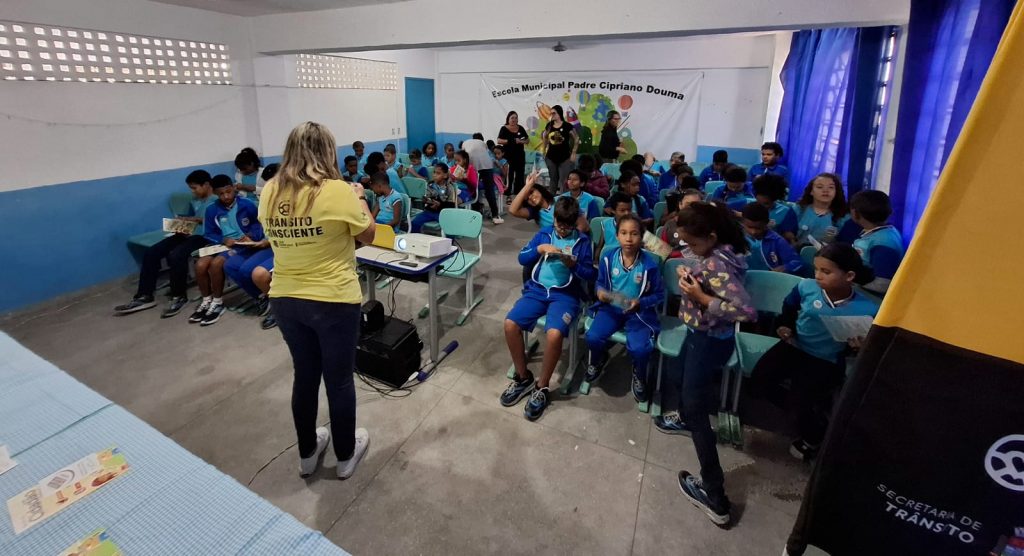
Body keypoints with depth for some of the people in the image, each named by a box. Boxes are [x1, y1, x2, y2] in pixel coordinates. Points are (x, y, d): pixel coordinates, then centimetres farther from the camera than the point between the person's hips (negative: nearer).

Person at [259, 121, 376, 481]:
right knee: (339, 379, 12)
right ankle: (345, 455, 30)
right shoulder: (337, 191, -18)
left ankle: (307, 453, 38)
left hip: (285, 300, 5)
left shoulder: (270, 192, 0)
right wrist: (359, 198, 10)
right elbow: (368, 235, -6)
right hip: (334, 301, -5)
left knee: (305, 376, 20)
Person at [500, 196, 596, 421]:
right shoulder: (544, 234, 13)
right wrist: (540, 249, -8)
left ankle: (542, 387, -8)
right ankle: (523, 377, 0)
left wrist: (573, 264, -16)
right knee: (510, 324, -21)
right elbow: (522, 258, 9)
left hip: (565, 294, -3)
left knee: (554, 333, -32)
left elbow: (589, 274, 3)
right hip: (537, 289, 3)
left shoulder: (583, 241, 7)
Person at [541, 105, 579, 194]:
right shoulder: (549, 125, 3)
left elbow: (576, 139, -1)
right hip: (551, 157, 4)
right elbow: (544, 138, 17)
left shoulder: (567, 126, -8)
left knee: (563, 180, -3)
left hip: (564, 158, -4)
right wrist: (544, 151, 11)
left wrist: (573, 153, -6)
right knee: (553, 179, 14)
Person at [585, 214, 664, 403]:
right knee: (593, 337, -21)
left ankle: (639, 375, 13)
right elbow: (600, 283, 10)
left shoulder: (650, 263, -12)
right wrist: (600, 292, -13)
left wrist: (640, 303, -21)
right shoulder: (608, 258, -5)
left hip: (639, 312, -2)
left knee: (640, 349, -25)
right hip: (611, 307, 2)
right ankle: (598, 360, 18)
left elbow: (659, 294, -4)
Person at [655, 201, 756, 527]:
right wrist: (688, 275, -3)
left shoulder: (718, 265, -30)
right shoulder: (711, 254, -2)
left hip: (710, 341, -9)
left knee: (695, 411, 2)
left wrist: (701, 298, -32)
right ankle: (681, 419, 63)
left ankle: (715, 498, 13)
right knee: (676, 377, 33)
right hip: (699, 335, 10)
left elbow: (746, 310, -39)